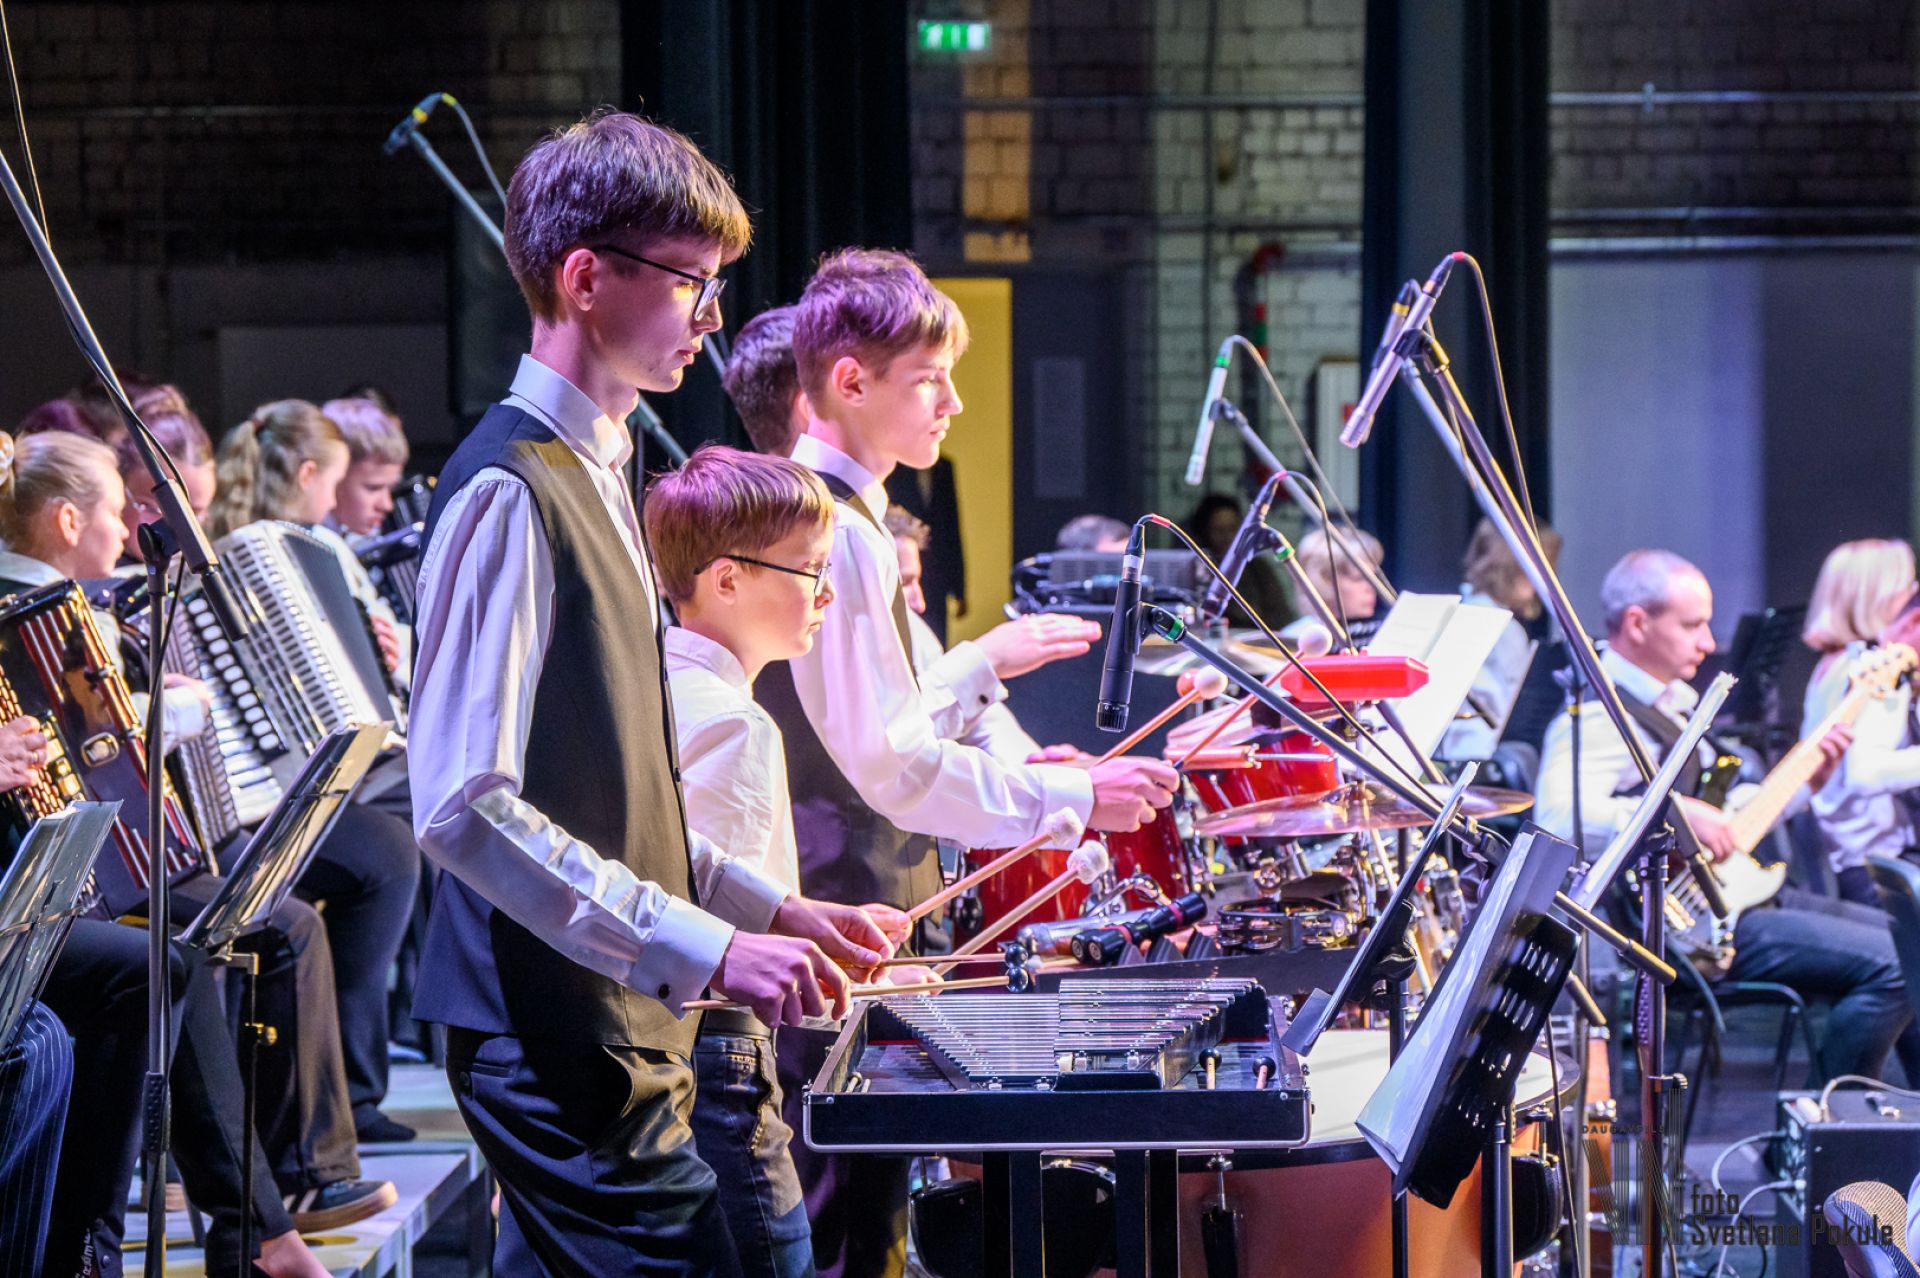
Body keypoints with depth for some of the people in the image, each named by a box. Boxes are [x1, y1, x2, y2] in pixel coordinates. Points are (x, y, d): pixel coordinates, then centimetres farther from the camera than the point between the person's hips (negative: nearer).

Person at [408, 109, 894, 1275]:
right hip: (561, 1040, -10)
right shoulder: (511, 492, -15)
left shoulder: (595, 477, 16)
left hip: (616, 1033, 10)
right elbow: (465, 808, -22)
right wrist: (709, 949, -23)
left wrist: (769, 908, 14)